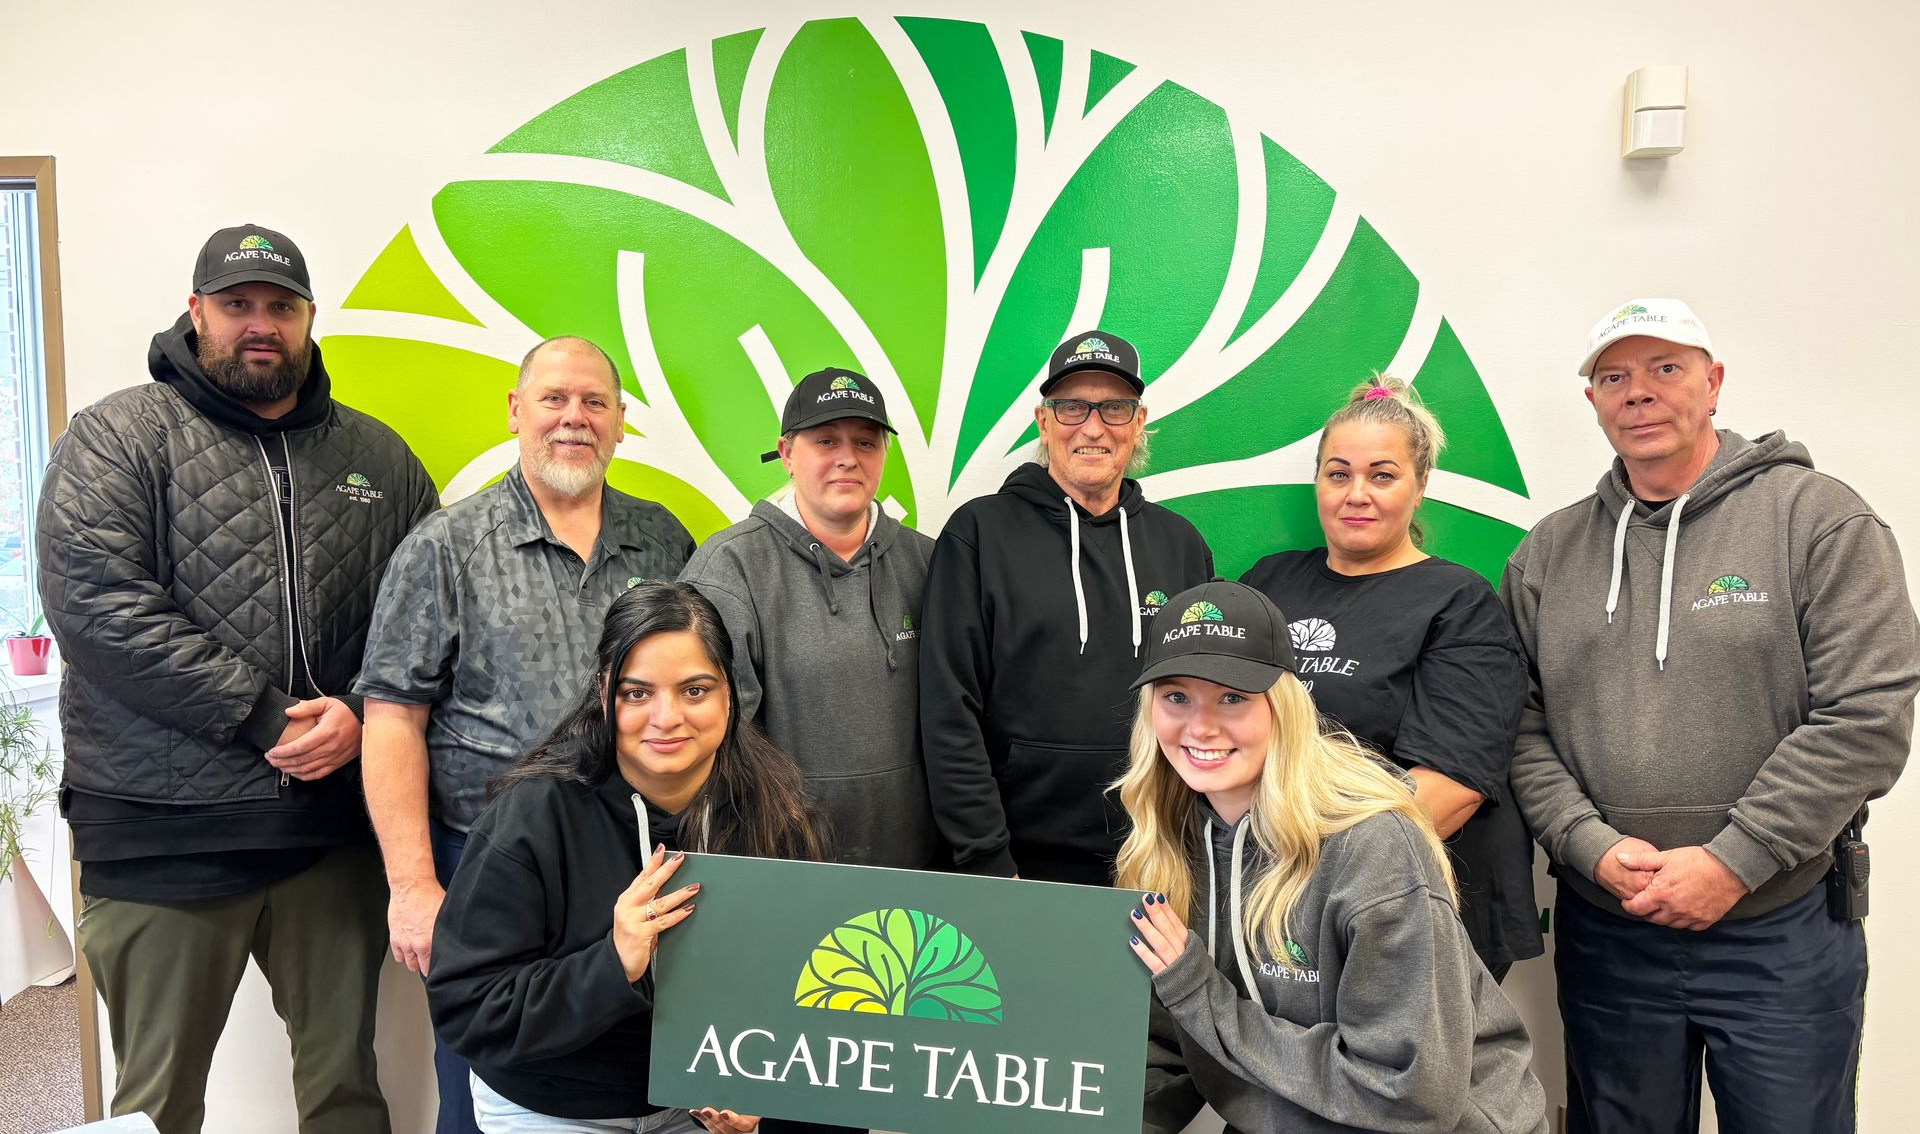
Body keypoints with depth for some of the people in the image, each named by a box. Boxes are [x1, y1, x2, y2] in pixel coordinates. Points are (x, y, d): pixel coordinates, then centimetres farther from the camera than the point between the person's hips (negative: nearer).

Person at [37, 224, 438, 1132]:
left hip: (334, 826, 3)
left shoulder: (377, 458, 10)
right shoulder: (117, 436, 0)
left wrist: (360, 716, -11)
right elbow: (92, 604, -13)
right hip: (162, 833, -2)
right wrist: (264, 717, -17)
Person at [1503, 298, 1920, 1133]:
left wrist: (1733, 861, -15)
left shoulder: (1818, 519, -4)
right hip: (1605, 934, 3)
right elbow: (1524, 730, 2)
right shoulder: (1548, 553, 5)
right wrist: (1592, 846, -12)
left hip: (1782, 932, -2)